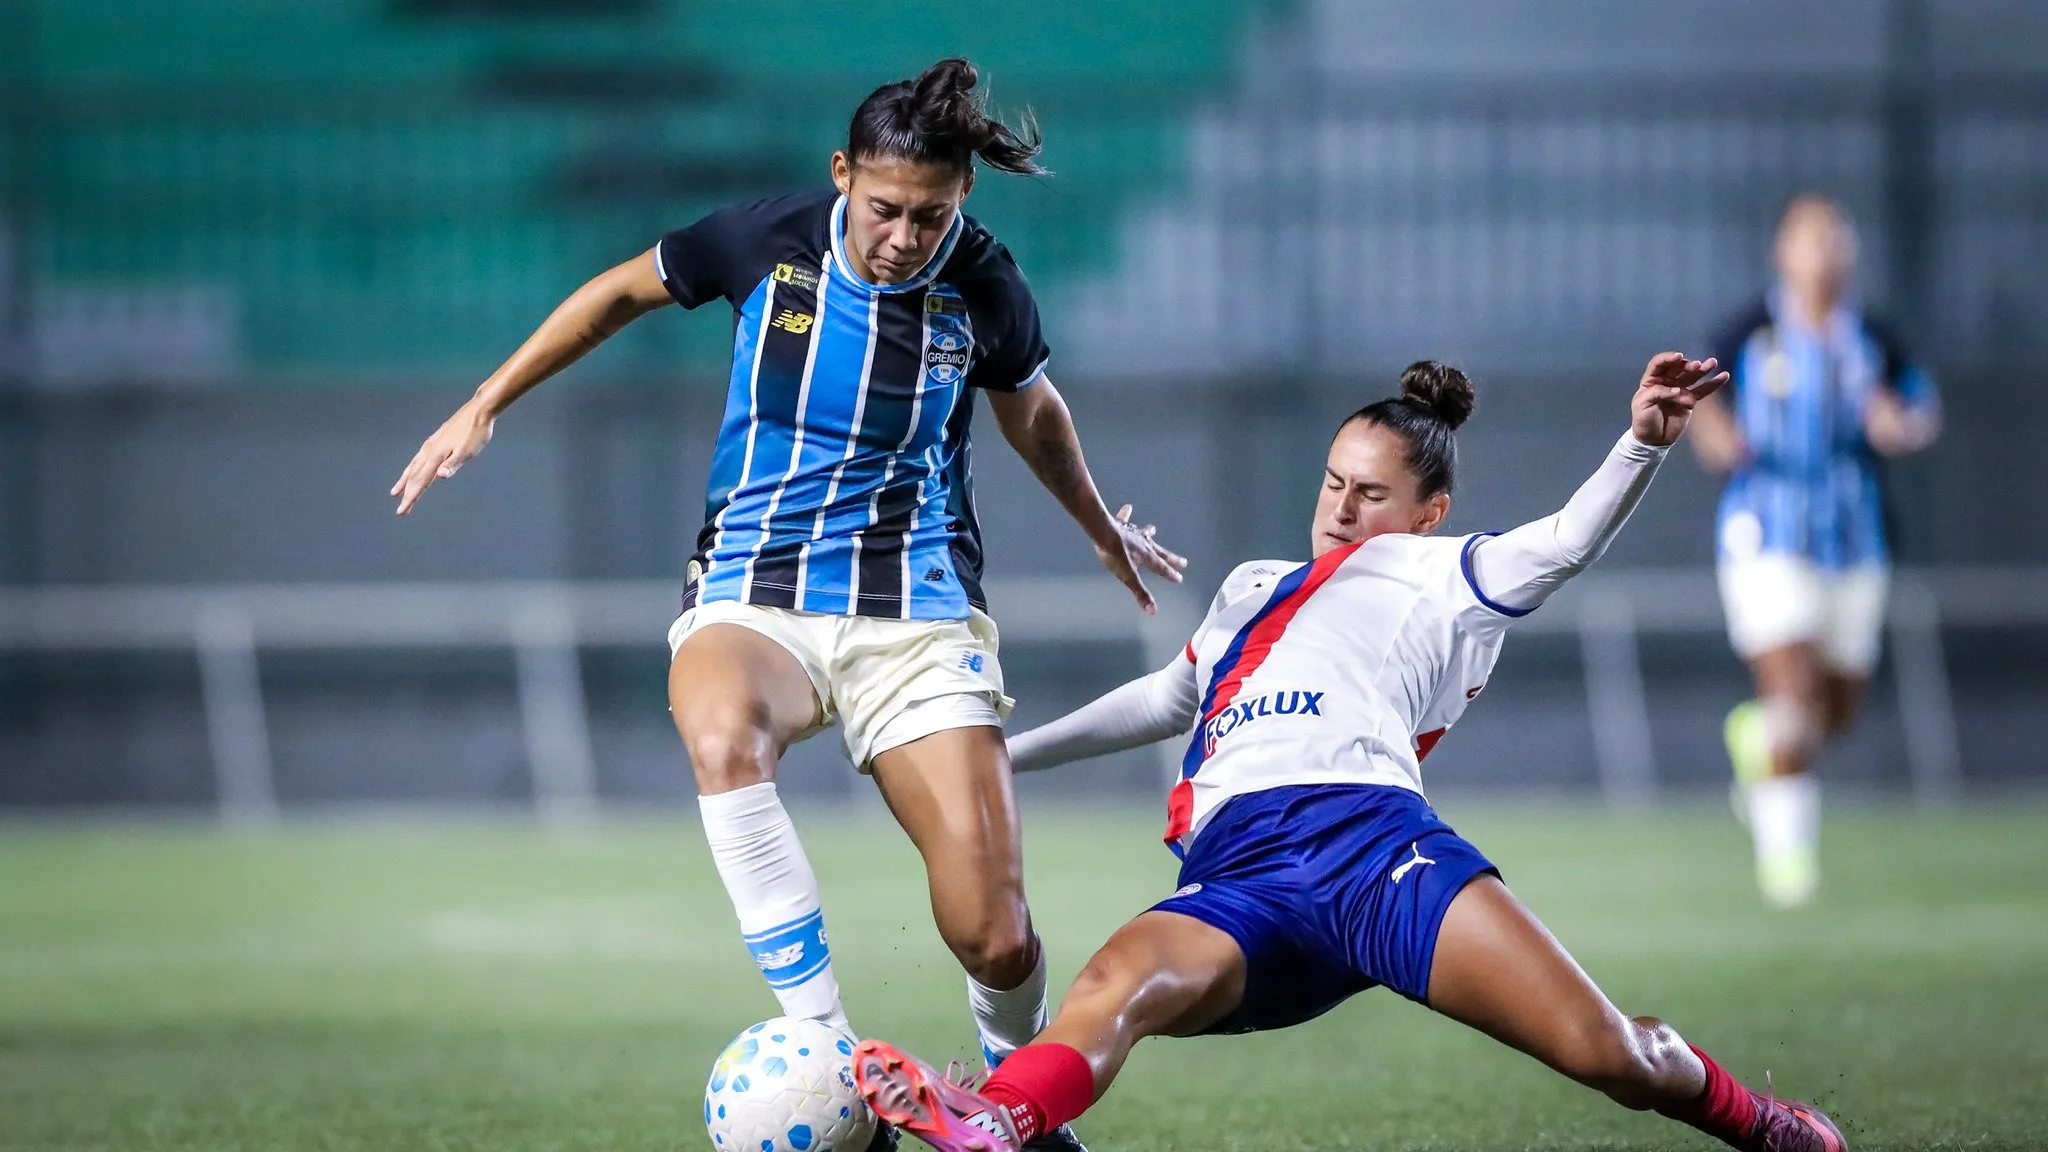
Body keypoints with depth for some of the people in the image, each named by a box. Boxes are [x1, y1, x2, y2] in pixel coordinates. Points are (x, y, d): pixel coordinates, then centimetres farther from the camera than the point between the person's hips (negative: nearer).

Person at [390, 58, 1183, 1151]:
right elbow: (622, 291, 13)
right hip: (752, 592, 0)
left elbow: (1030, 409, 19)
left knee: (993, 937, -13)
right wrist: (483, 407, 15)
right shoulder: (766, 240, -7)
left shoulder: (984, 289, -5)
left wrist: (1103, 529, 36)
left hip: (917, 608, 0)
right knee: (722, 737, -39)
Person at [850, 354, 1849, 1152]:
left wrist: (1643, 442, -14)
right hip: (1235, 880, 3)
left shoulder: (1430, 578, 22)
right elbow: (1166, 701, 53)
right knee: (1118, 983, -34)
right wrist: (1009, 752, 57)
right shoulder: (1253, 591, 39)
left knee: (1605, 1051, -19)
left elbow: (1565, 542, 5)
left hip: (1368, 836, -3)